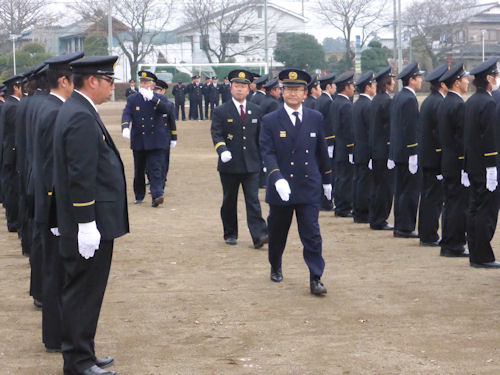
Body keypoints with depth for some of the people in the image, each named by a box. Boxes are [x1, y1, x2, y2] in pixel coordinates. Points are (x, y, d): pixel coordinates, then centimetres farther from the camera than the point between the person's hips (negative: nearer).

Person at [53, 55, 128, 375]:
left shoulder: (77, 111, 13)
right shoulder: (81, 118, -20)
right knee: (83, 294, -2)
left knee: (83, 294, 16)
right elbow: (80, 176, -24)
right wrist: (86, 224, -23)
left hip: (92, 223, 11)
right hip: (90, 224, -11)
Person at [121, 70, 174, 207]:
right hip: (138, 141, 2)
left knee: (156, 168, -12)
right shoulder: (132, 99, 4)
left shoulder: (160, 99, 2)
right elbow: (126, 114, -11)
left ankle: (157, 195, -17)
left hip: (156, 141, -2)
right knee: (139, 170, 11)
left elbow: (168, 109, -18)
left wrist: (153, 98, -28)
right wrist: (125, 128, -31)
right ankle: (139, 196, 25)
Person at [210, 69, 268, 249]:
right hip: (229, 165, -1)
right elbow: (216, 134, -7)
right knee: (229, 201, 8)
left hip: (251, 164, 1)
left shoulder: (255, 111, 10)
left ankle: (259, 235, -14)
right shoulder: (220, 111, 1)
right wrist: (222, 150, -25)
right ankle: (230, 234, 21)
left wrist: (262, 158, 14)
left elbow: (260, 136, 15)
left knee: (253, 200, -7)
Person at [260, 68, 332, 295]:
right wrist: (277, 178, -24)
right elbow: (268, 153, -10)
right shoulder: (270, 121, -2)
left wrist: (327, 179, 17)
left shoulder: (315, 119, 5)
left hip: (309, 187, 0)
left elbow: (322, 151, 13)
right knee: (277, 233, 14)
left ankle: (316, 279, -3)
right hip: (280, 188, 0)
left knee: (312, 234, -6)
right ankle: (276, 268, 37)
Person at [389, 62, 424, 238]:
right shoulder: (410, 99, -16)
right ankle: (405, 228, -3)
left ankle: (400, 227, 17)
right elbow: (410, 129, -20)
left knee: (400, 190, 12)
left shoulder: (397, 97, 13)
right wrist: (414, 154, -19)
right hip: (407, 151, -10)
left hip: (397, 151, 10)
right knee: (410, 191, -5)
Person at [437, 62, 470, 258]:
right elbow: (463, 137, -19)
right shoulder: (459, 105, -17)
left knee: (451, 203, 12)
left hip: (447, 161, 10)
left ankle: (448, 245, 16)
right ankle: (454, 246, -2)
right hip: (458, 163, -10)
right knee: (459, 204, -5)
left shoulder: (444, 104, 13)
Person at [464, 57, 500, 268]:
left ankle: (475, 254, 17)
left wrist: (469, 163, 17)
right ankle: (483, 257, -2)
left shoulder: (470, 102, 11)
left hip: (472, 164, 9)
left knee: (475, 209, 12)